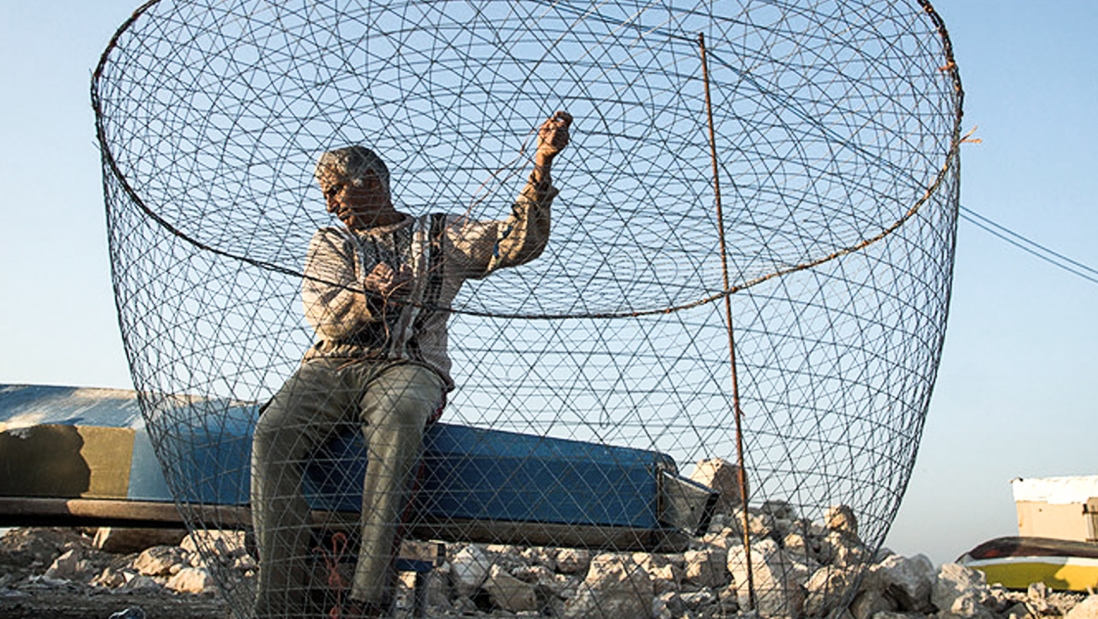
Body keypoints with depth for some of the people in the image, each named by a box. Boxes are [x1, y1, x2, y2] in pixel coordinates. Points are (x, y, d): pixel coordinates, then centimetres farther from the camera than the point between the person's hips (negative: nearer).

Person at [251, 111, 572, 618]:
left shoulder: (440, 236, 19)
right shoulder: (329, 243, 25)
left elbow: (519, 242, 4)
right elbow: (323, 316, 6)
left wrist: (542, 165, -8)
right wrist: (369, 297, -17)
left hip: (409, 367, -2)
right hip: (331, 366, 3)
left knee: (397, 417, -40)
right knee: (273, 433, -31)